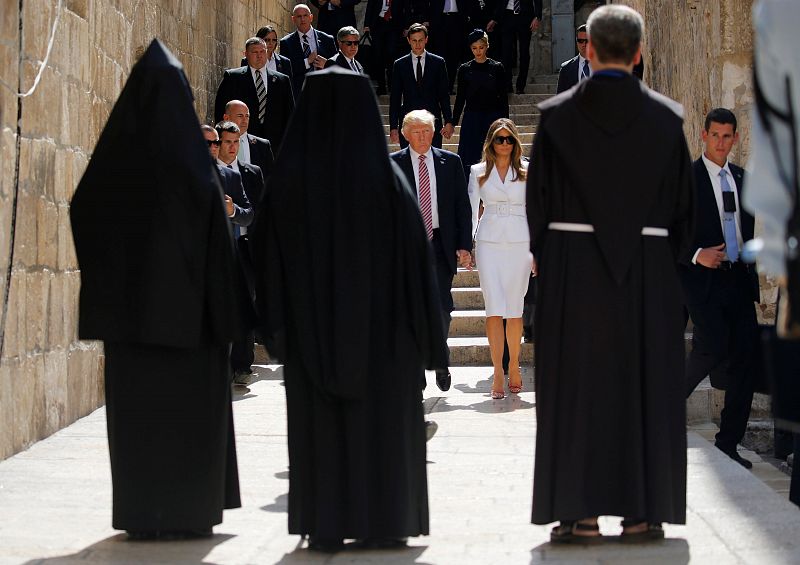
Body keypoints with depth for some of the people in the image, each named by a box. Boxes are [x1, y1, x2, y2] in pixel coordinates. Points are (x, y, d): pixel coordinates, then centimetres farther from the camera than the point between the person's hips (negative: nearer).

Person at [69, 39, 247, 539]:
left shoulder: (114, 160, -1)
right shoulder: (193, 163, -11)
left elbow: (81, 211, 8)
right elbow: (218, 236, -12)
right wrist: (227, 310, -6)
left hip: (129, 301, 3)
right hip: (188, 306, -3)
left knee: (136, 408, 9)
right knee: (191, 406, 6)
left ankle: (142, 515, 12)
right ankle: (192, 512, 8)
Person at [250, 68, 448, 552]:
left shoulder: (288, 178, -5)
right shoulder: (386, 178, -9)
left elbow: (267, 255, -1)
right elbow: (415, 254, -8)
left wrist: (278, 327, 7)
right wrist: (428, 337, -1)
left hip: (313, 327, 1)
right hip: (381, 328, -1)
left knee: (319, 423, 7)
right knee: (381, 420, 7)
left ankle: (324, 526, 8)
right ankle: (381, 524, 10)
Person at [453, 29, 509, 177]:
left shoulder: (497, 68, 4)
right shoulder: (465, 69, 7)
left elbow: (503, 97, 4)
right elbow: (460, 98, 9)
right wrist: (453, 122, 5)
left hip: (493, 116, -1)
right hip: (471, 119, 1)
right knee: (469, 160, -5)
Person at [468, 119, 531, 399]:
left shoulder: (527, 171, 8)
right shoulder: (478, 172, 9)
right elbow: (472, 209, 9)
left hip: (519, 243, 0)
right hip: (489, 242, 0)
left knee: (514, 309, 2)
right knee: (494, 309, -9)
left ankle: (514, 367, 17)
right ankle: (498, 373, -9)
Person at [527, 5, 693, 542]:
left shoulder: (557, 115, -3)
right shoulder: (667, 117, 0)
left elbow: (539, 199, 0)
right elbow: (684, 205, 4)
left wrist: (551, 265, 10)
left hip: (573, 270, -1)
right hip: (649, 270, 1)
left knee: (577, 386, 3)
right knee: (645, 386, 6)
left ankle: (580, 513, 1)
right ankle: (643, 513, 7)